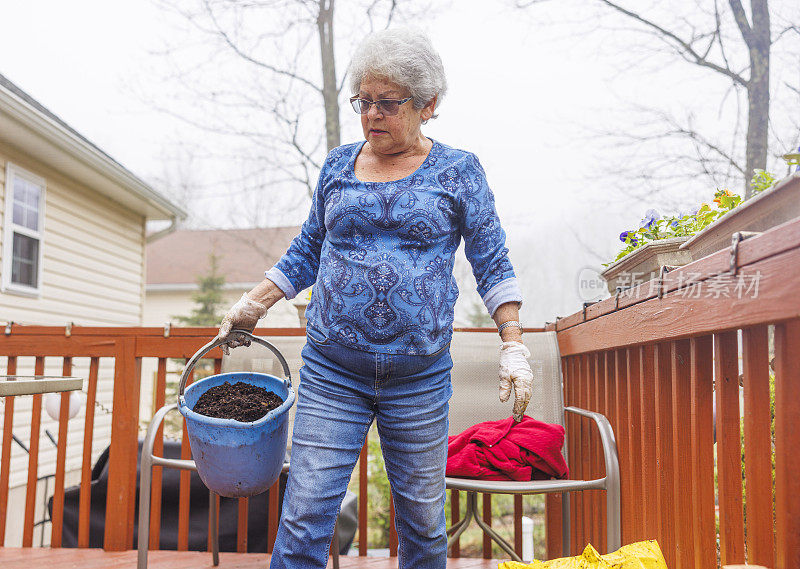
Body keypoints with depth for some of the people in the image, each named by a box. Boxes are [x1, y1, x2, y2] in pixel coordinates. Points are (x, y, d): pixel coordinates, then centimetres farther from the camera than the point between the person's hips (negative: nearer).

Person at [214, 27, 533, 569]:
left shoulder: (458, 171, 2)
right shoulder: (338, 165, 9)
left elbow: (492, 262, 1)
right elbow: (307, 251, 17)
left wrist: (514, 345, -7)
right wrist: (253, 304, 11)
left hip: (420, 378, -1)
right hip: (331, 371, 2)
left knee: (422, 521, 11)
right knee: (304, 518, -2)